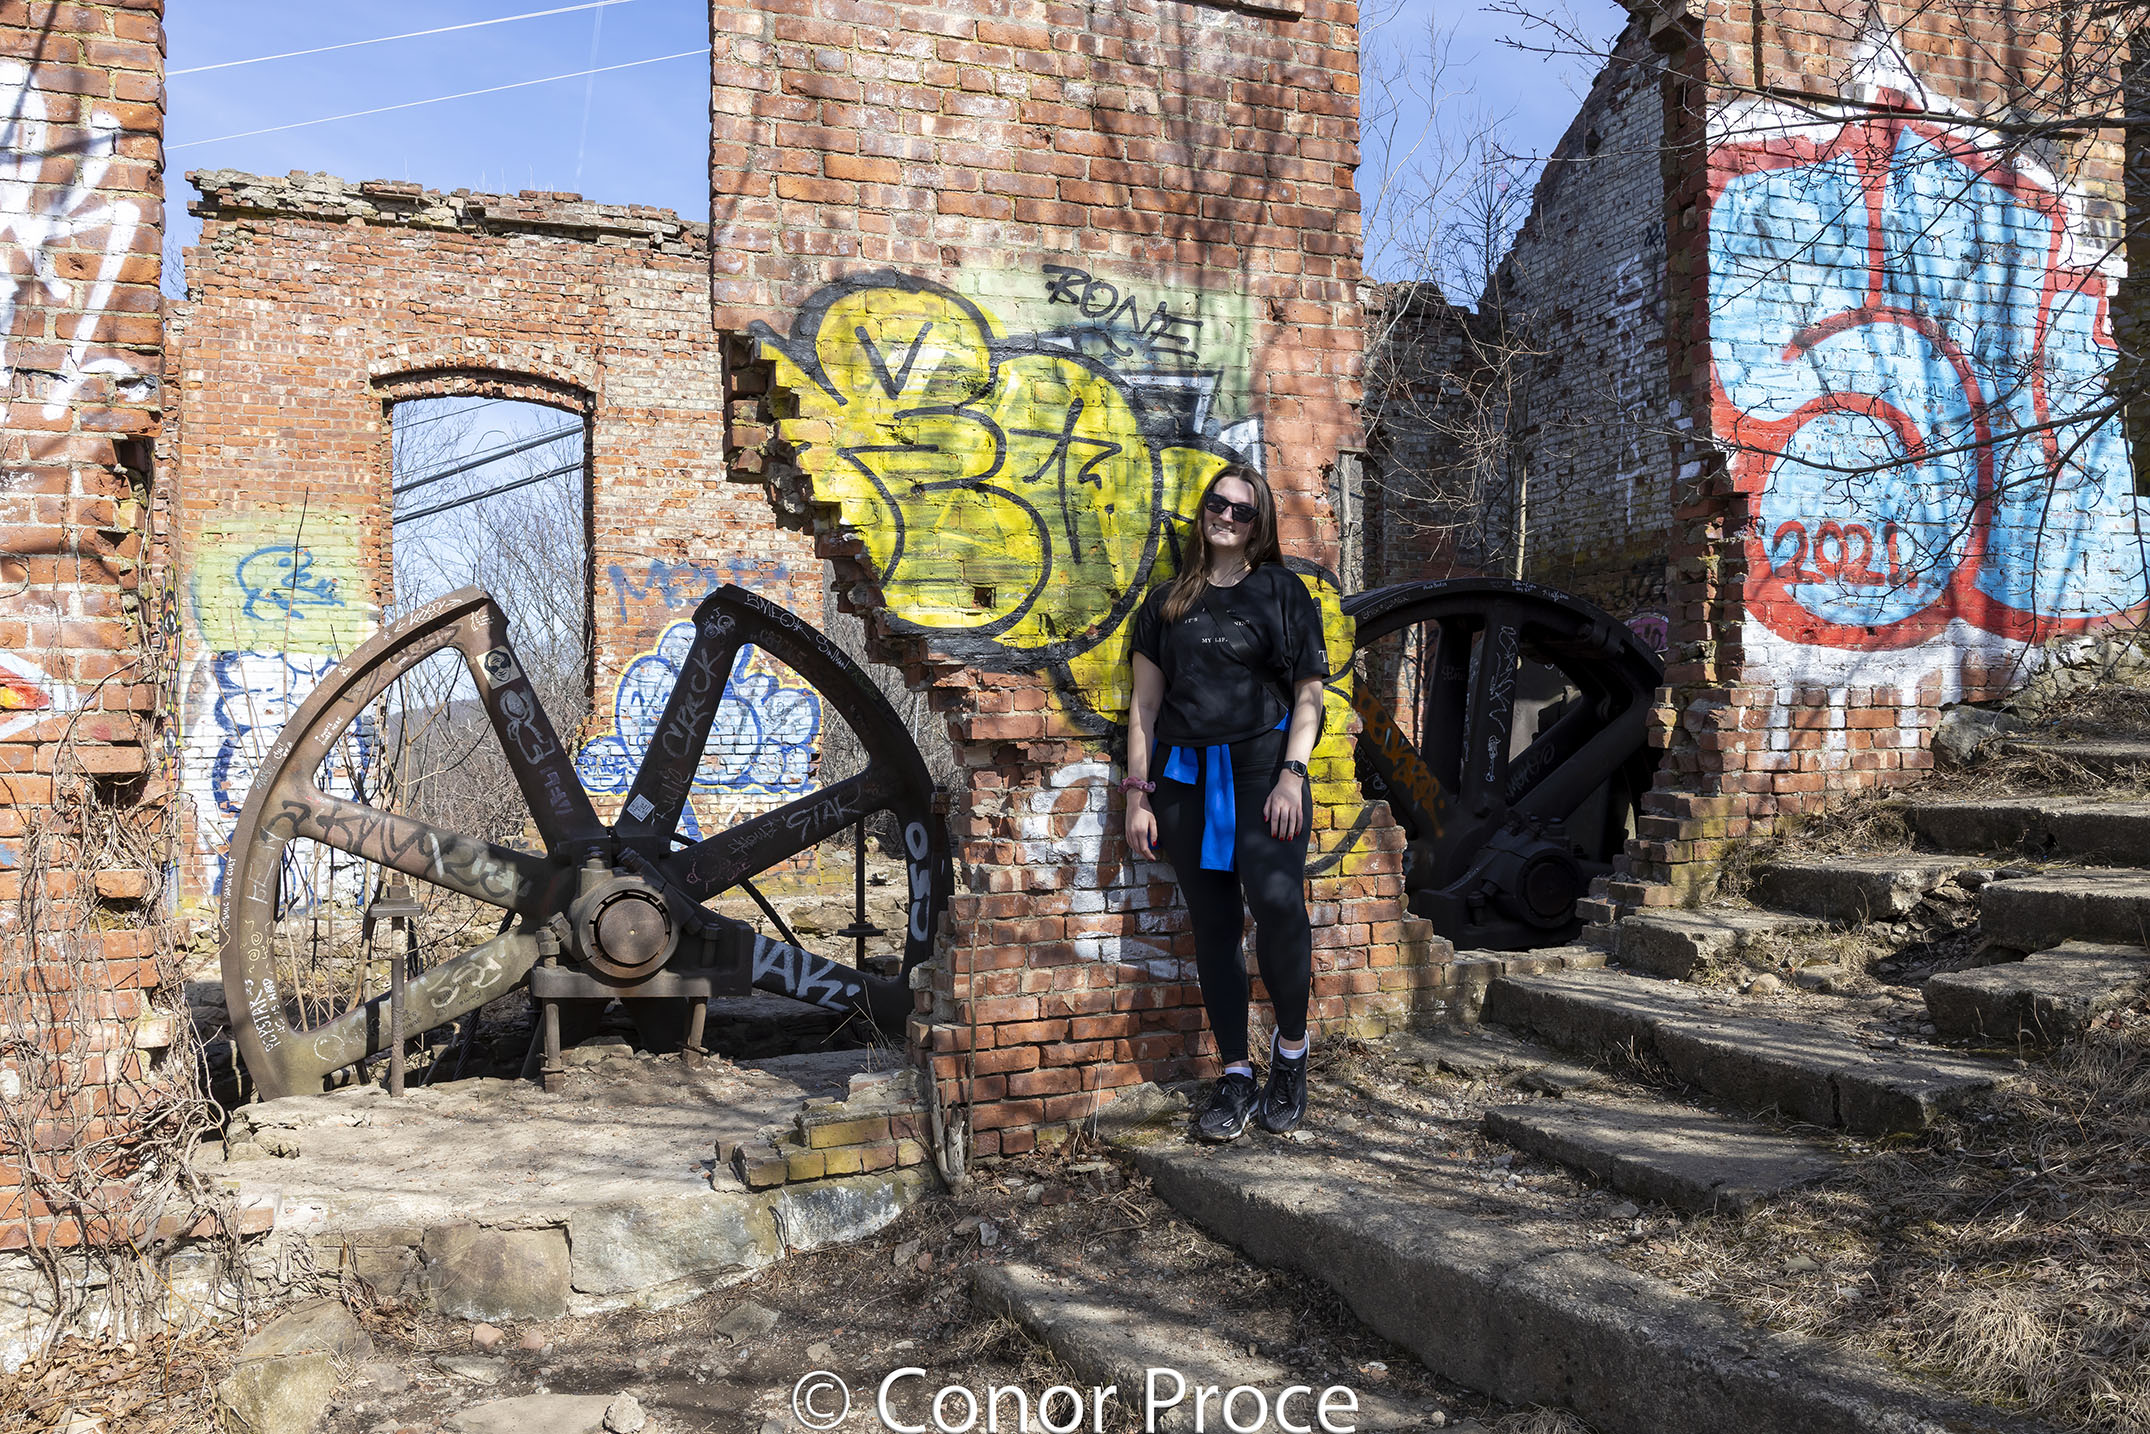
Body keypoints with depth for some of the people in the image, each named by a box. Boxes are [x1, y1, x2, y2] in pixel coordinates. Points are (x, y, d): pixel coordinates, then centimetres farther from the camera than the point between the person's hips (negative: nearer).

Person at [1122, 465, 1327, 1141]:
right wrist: (1137, 791, 5)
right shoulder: (1169, 601, 16)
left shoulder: (1282, 592, 9)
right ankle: (1235, 1075, 11)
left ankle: (1291, 1046, -1)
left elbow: (1309, 693, 4)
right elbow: (1145, 702, 13)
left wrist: (1292, 774, -10)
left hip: (1263, 763, -3)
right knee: (1213, 924, 3)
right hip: (1185, 775, 3)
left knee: (1276, 900, -21)